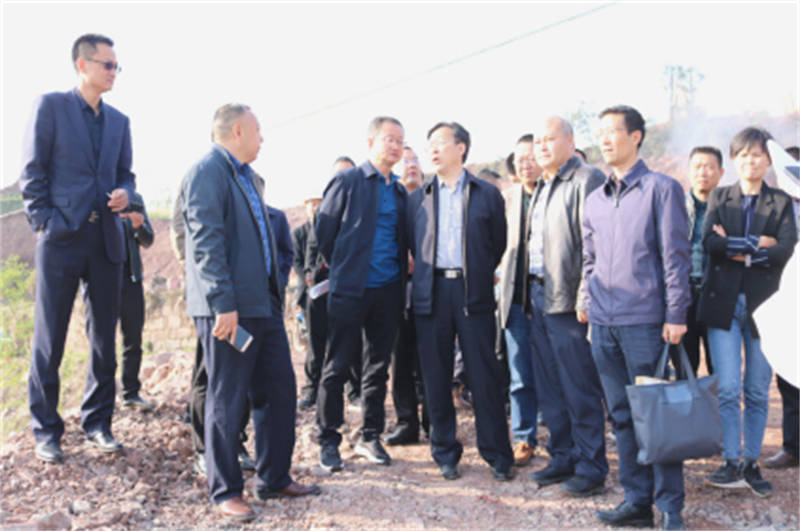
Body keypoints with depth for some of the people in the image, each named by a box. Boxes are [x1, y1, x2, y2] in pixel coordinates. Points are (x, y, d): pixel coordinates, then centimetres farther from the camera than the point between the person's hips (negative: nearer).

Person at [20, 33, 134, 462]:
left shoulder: (119, 121, 15)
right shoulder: (50, 105, 1)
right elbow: (32, 170, -3)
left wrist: (124, 194, -2)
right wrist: (44, 222, -9)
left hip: (106, 239, 5)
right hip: (62, 238, -5)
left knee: (104, 339, 8)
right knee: (48, 341, 2)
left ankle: (97, 423, 20)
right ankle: (46, 431, 13)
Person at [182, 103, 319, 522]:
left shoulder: (243, 175, 19)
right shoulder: (208, 172, -11)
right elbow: (206, 243, -19)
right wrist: (224, 305, -23)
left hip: (263, 305, 9)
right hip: (230, 309, -9)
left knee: (279, 392, 12)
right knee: (226, 402, 2)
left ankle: (274, 480, 25)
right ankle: (225, 492, 15)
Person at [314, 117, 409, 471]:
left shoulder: (399, 191, 14)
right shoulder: (347, 181, -2)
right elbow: (323, 230, -1)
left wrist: (401, 271, 10)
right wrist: (340, 268, 5)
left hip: (388, 290, 5)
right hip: (350, 289, -5)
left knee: (378, 365, 11)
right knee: (338, 366, 1)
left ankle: (370, 437, 23)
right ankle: (328, 441, 13)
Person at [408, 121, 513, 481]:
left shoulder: (487, 194, 6)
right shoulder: (418, 198, 12)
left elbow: (499, 244, 10)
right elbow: (411, 244, 16)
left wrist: (480, 275, 9)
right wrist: (422, 274, 9)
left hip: (473, 293, -2)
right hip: (431, 293, 2)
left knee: (485, 376, 0)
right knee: (436, 379, 6)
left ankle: (497, 455, 12)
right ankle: (445, 454, 19)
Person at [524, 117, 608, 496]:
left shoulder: (587, 180, -9)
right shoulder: (542, 187, 19)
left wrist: (585, 299, -19)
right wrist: (530, 292, 14)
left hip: (568, 302, -9)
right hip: (539, 298, 9)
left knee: (580, 390, -1)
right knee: (549, 389, 14)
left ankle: (591, 467, 10)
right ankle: (563, 457, 25)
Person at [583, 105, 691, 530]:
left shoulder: (661, 188, -2)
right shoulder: (594, 200, 14)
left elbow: (675, 255, -6)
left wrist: (676, 315, -10)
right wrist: (590, 305, 12)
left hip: (645, 320, -5)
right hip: (603, 323, 6)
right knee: (622, 415, 10)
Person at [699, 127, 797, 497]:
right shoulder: (719, 198, 10)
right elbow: (709, 242, -8)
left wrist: (737, 249, -9)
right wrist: (756, 244, -10)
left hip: (762, 303, 0)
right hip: (723, 303, 0)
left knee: (758, 391, 5)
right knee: (728, 389, -5)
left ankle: (752, 464, 15)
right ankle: (732, 463, 3)